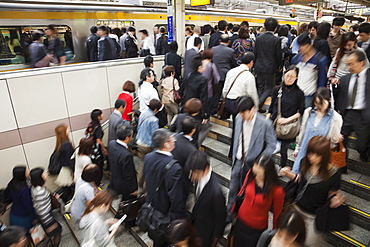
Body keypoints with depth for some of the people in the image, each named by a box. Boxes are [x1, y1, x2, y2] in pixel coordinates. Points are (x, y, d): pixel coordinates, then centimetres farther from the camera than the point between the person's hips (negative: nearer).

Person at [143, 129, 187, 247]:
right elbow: (177, 198, -30)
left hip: (151, 205, 6)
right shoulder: (174, 168, -37)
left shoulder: (147, 157, -14)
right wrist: (179, 218, -17)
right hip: (166, 213, -6)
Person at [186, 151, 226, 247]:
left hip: (206, 235, -6)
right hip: (196, 225, 6)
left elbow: (220, 218, -22)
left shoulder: (216, 192, -39)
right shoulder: (201, 176, -18)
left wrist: (216, 237, -7)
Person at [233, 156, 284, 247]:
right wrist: (234, 210, 11)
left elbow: (277, 214, -12)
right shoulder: (250, 176, -17)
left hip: (257, 230, -4)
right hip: (240, 221, 4)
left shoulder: (277, 191, -27)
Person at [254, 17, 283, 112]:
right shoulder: (276, 40, -11)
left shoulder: (259, 38, 1)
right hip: (270, 67, -4)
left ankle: (259, 107, 17)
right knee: (269, 87, 8)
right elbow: (278, 55, -6)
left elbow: (255, 53, 6)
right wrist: (280, 66, 11)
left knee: (260, 87, 14)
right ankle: (260, 102, -13)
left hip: (259, 67, 4)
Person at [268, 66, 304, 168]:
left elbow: (301, 112, -1)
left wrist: (287, 119, -11)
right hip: (274, 125, 2)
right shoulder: (277, 90, 4)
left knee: (283, 150, 9)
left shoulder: (299, 93, -3)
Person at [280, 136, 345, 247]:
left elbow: (332, 195, -8)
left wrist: (336, 201, -29)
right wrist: (288, 174, -11)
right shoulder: (305, 163, -12)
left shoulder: (333, 173, -23)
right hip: (297, 208, 4)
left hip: (315, 217, -3)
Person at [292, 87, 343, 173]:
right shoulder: (308, 112, -2)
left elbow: (333, 140, 1)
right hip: (304, 152, 3)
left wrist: (336, 139, -23)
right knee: (296, 173, 9)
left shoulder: (336, 118, -10)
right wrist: (297, 148, 16)